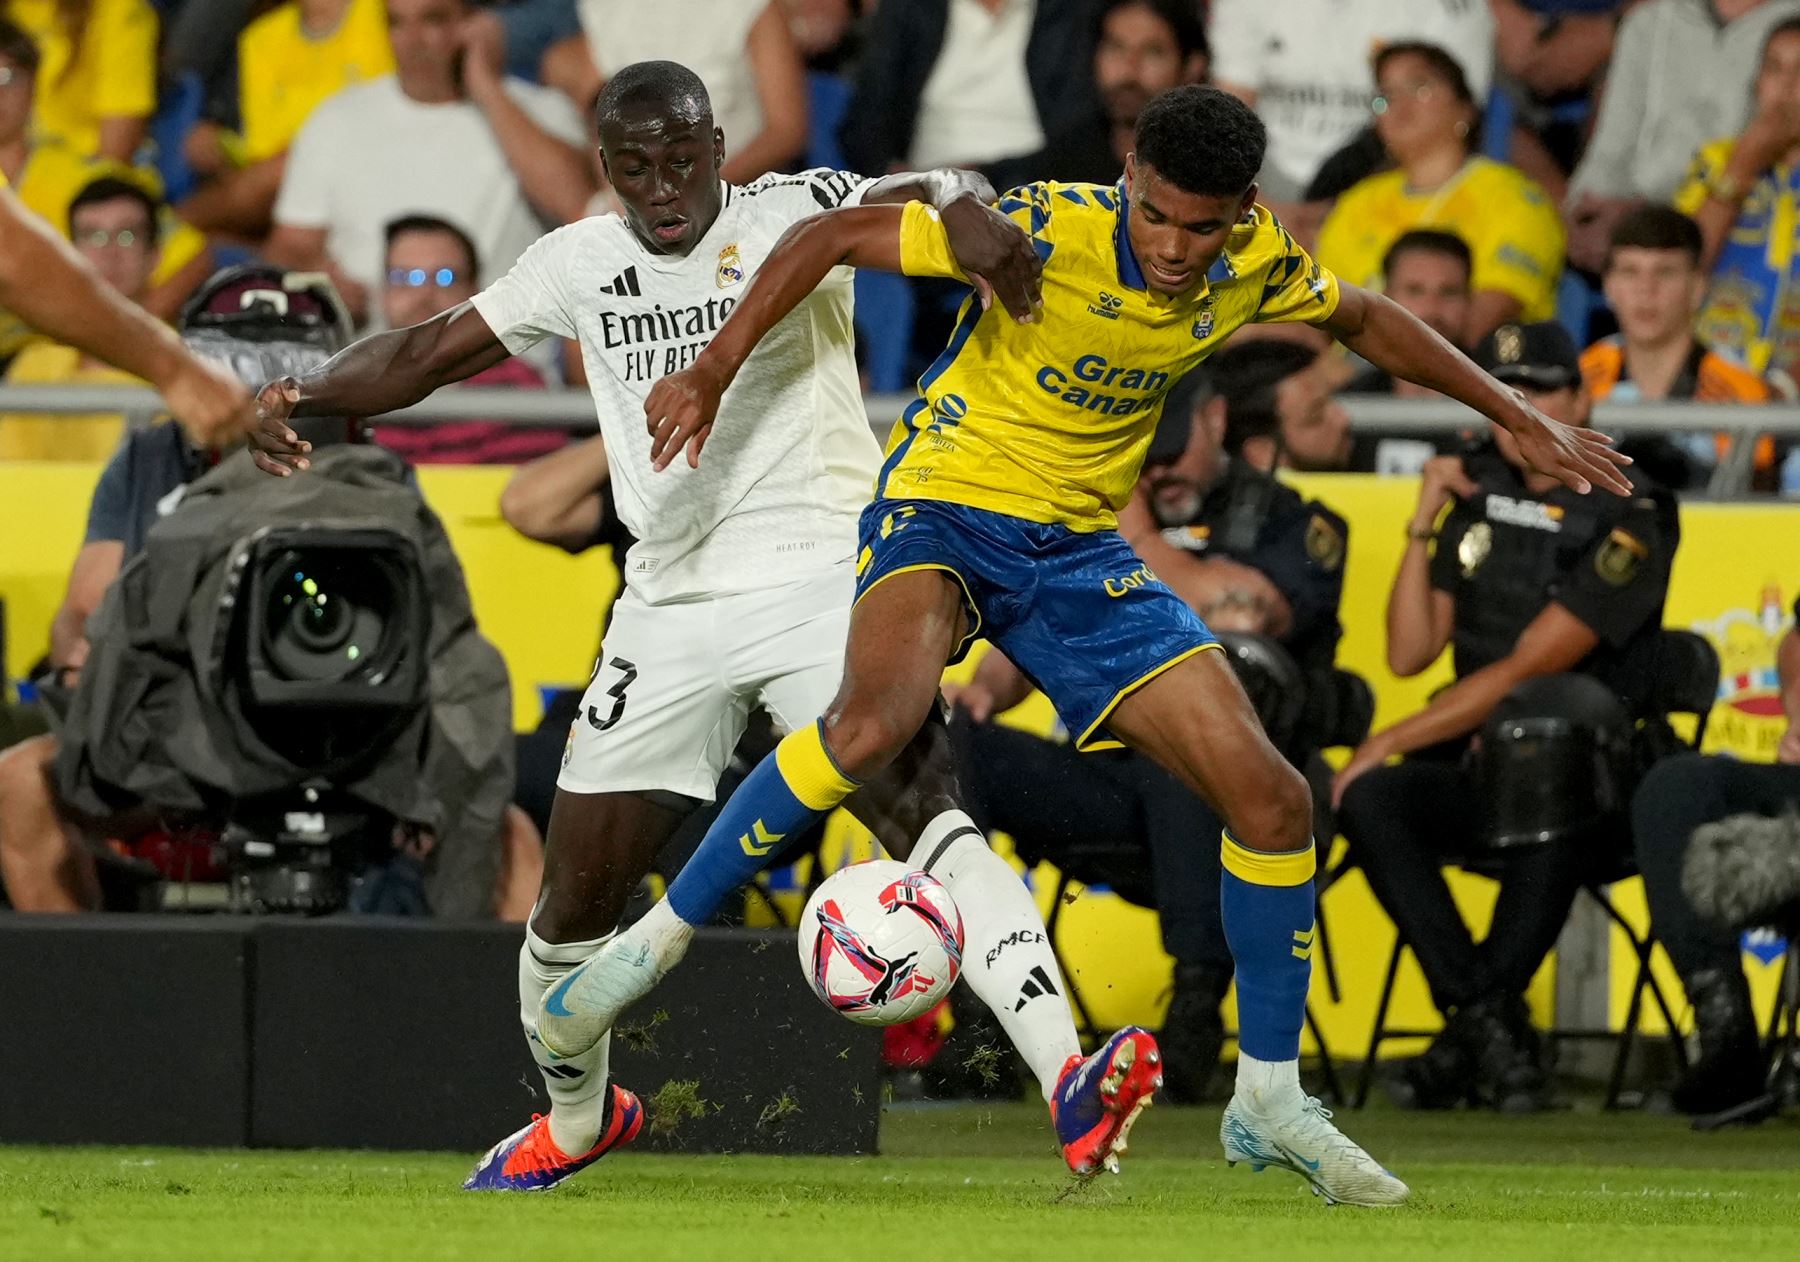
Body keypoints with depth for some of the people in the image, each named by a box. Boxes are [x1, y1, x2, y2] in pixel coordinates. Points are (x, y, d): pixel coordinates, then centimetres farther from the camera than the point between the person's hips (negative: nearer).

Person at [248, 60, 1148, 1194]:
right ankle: (577, 1118, 36)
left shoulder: (787, 215, -4)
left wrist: (964, 208, -47)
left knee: (919, 806, -28)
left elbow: (922, 194, -22)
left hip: (820, 576, -5)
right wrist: (305, 396, -4)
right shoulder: (583, 264, 10)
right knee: (576, 899, 7)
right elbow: (427, 354, 15)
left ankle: (1068, 1076, -39)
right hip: (672, 609, 5)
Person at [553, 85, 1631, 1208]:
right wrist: (713, 375, -21)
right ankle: (660, 937, -20)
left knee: (1271, 798, -4)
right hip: (943, 511, -5)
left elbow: (1363, 319, 17)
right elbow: (837, 235, -17)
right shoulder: (1053, 232, -23)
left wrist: (1517, 416, 17)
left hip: (1078, 549, 5)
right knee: (876, 722, -37)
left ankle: (1270, 1104, 11)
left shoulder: (1259, 266, -7)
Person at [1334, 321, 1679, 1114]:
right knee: (1370, 801, -27)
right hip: (1474, 767, 5)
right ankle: (1491, 1025, -31)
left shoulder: (1629, 519, -8)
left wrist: (1387, 743, -14)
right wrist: (1423, 525, 1)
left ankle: (1470, 1031, -33)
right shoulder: (1479, 497, 13)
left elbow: (1526, 670, -13)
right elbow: (1408, 654, 11)